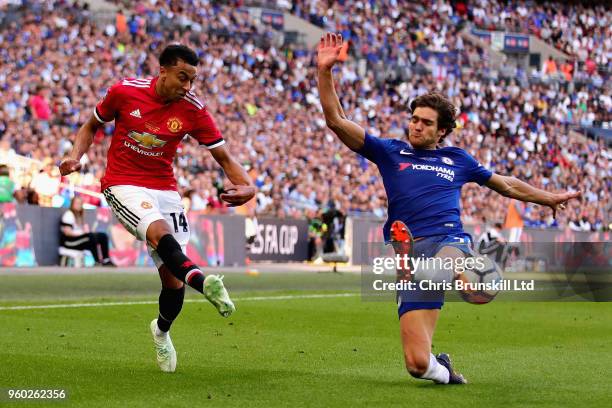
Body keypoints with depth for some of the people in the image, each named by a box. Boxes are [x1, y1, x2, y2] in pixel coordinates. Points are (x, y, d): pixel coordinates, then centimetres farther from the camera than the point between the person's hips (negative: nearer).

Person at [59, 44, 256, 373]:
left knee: (172, 278, -3)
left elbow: (224, 158, -4)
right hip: (123, 184, -2)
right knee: (159, 231, -34)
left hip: (165, 190, 2)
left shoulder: (193, 110, -6)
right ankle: (201, 280, -59)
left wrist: (246, 186, -23)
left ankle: (162, 332, 27)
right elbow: (92, 125, 9)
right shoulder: (124, 91, -8)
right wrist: (76, 157, -8)